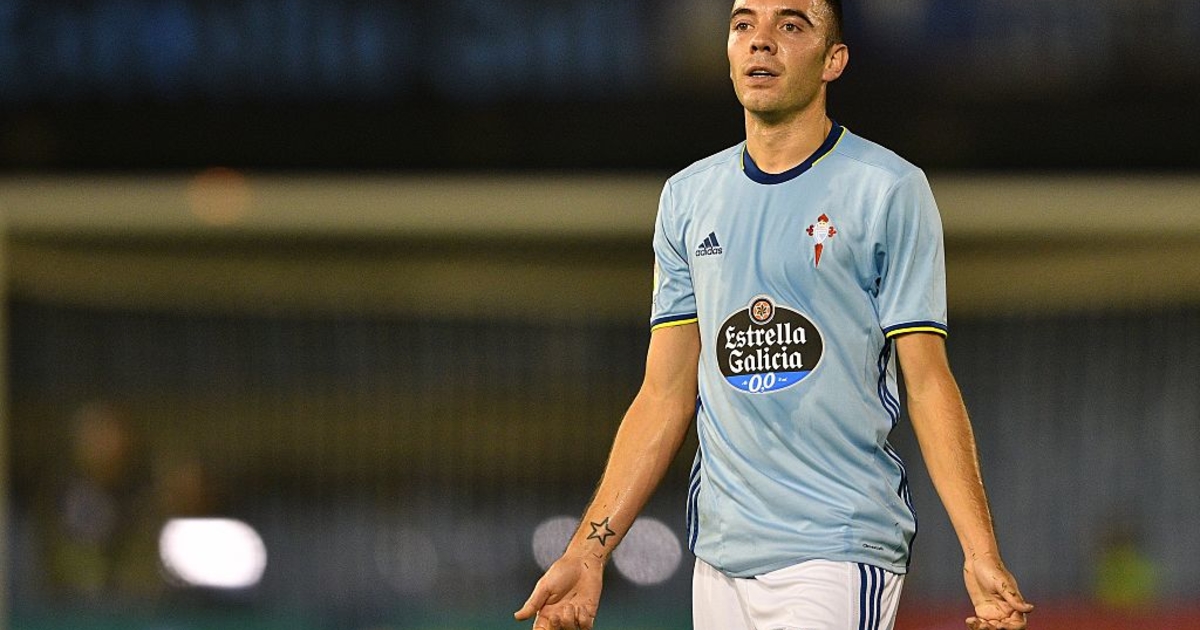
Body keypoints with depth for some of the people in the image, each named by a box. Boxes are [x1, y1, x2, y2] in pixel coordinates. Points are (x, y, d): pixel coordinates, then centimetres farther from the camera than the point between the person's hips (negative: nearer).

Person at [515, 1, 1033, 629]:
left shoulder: (889, 190, -3)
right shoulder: (687, 196, 13)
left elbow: (929, 385, -6)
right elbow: (666, 394, 14)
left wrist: (982, 555, -16)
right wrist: (586, 552, 6)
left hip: (839, 557, -5)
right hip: (719, 552, 5)